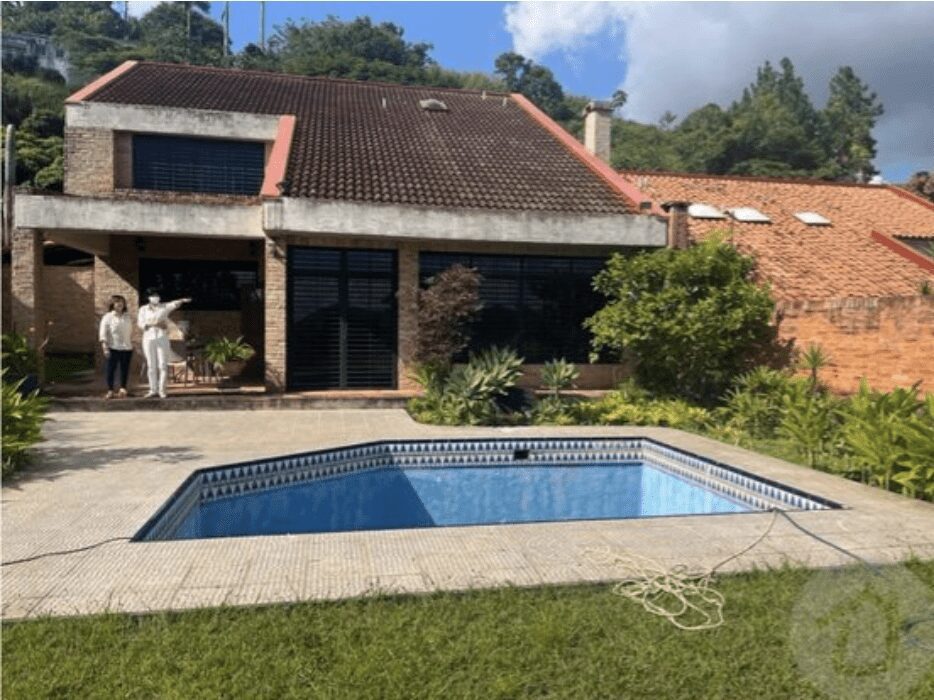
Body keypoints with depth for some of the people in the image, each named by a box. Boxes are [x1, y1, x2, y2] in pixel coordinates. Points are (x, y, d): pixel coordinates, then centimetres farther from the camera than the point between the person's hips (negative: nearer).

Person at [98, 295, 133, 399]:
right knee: (111, 369, -2)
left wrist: (131, 343, 13)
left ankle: (123, 389, 17)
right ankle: (110, 390, 3)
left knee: (125, 369, 6)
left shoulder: (127, 317, 12)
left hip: (127, 348, 4)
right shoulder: (108, 317, -1)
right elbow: (103, 333, -6)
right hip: (113, 348, -4)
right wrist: (105, 348, -14)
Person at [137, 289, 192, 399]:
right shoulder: (143, 309, 8)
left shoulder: (164, 307, 4)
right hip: (148, 339, 1)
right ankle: (153, 390, 10)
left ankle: (161, 390, 0)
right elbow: (140, 324, 1)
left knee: (163, 365, -5)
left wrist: (182, 300, -37)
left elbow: (174, 304, -17)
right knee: (151, 366, 3)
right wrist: (152, 324, -15)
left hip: (162, 339, -1)